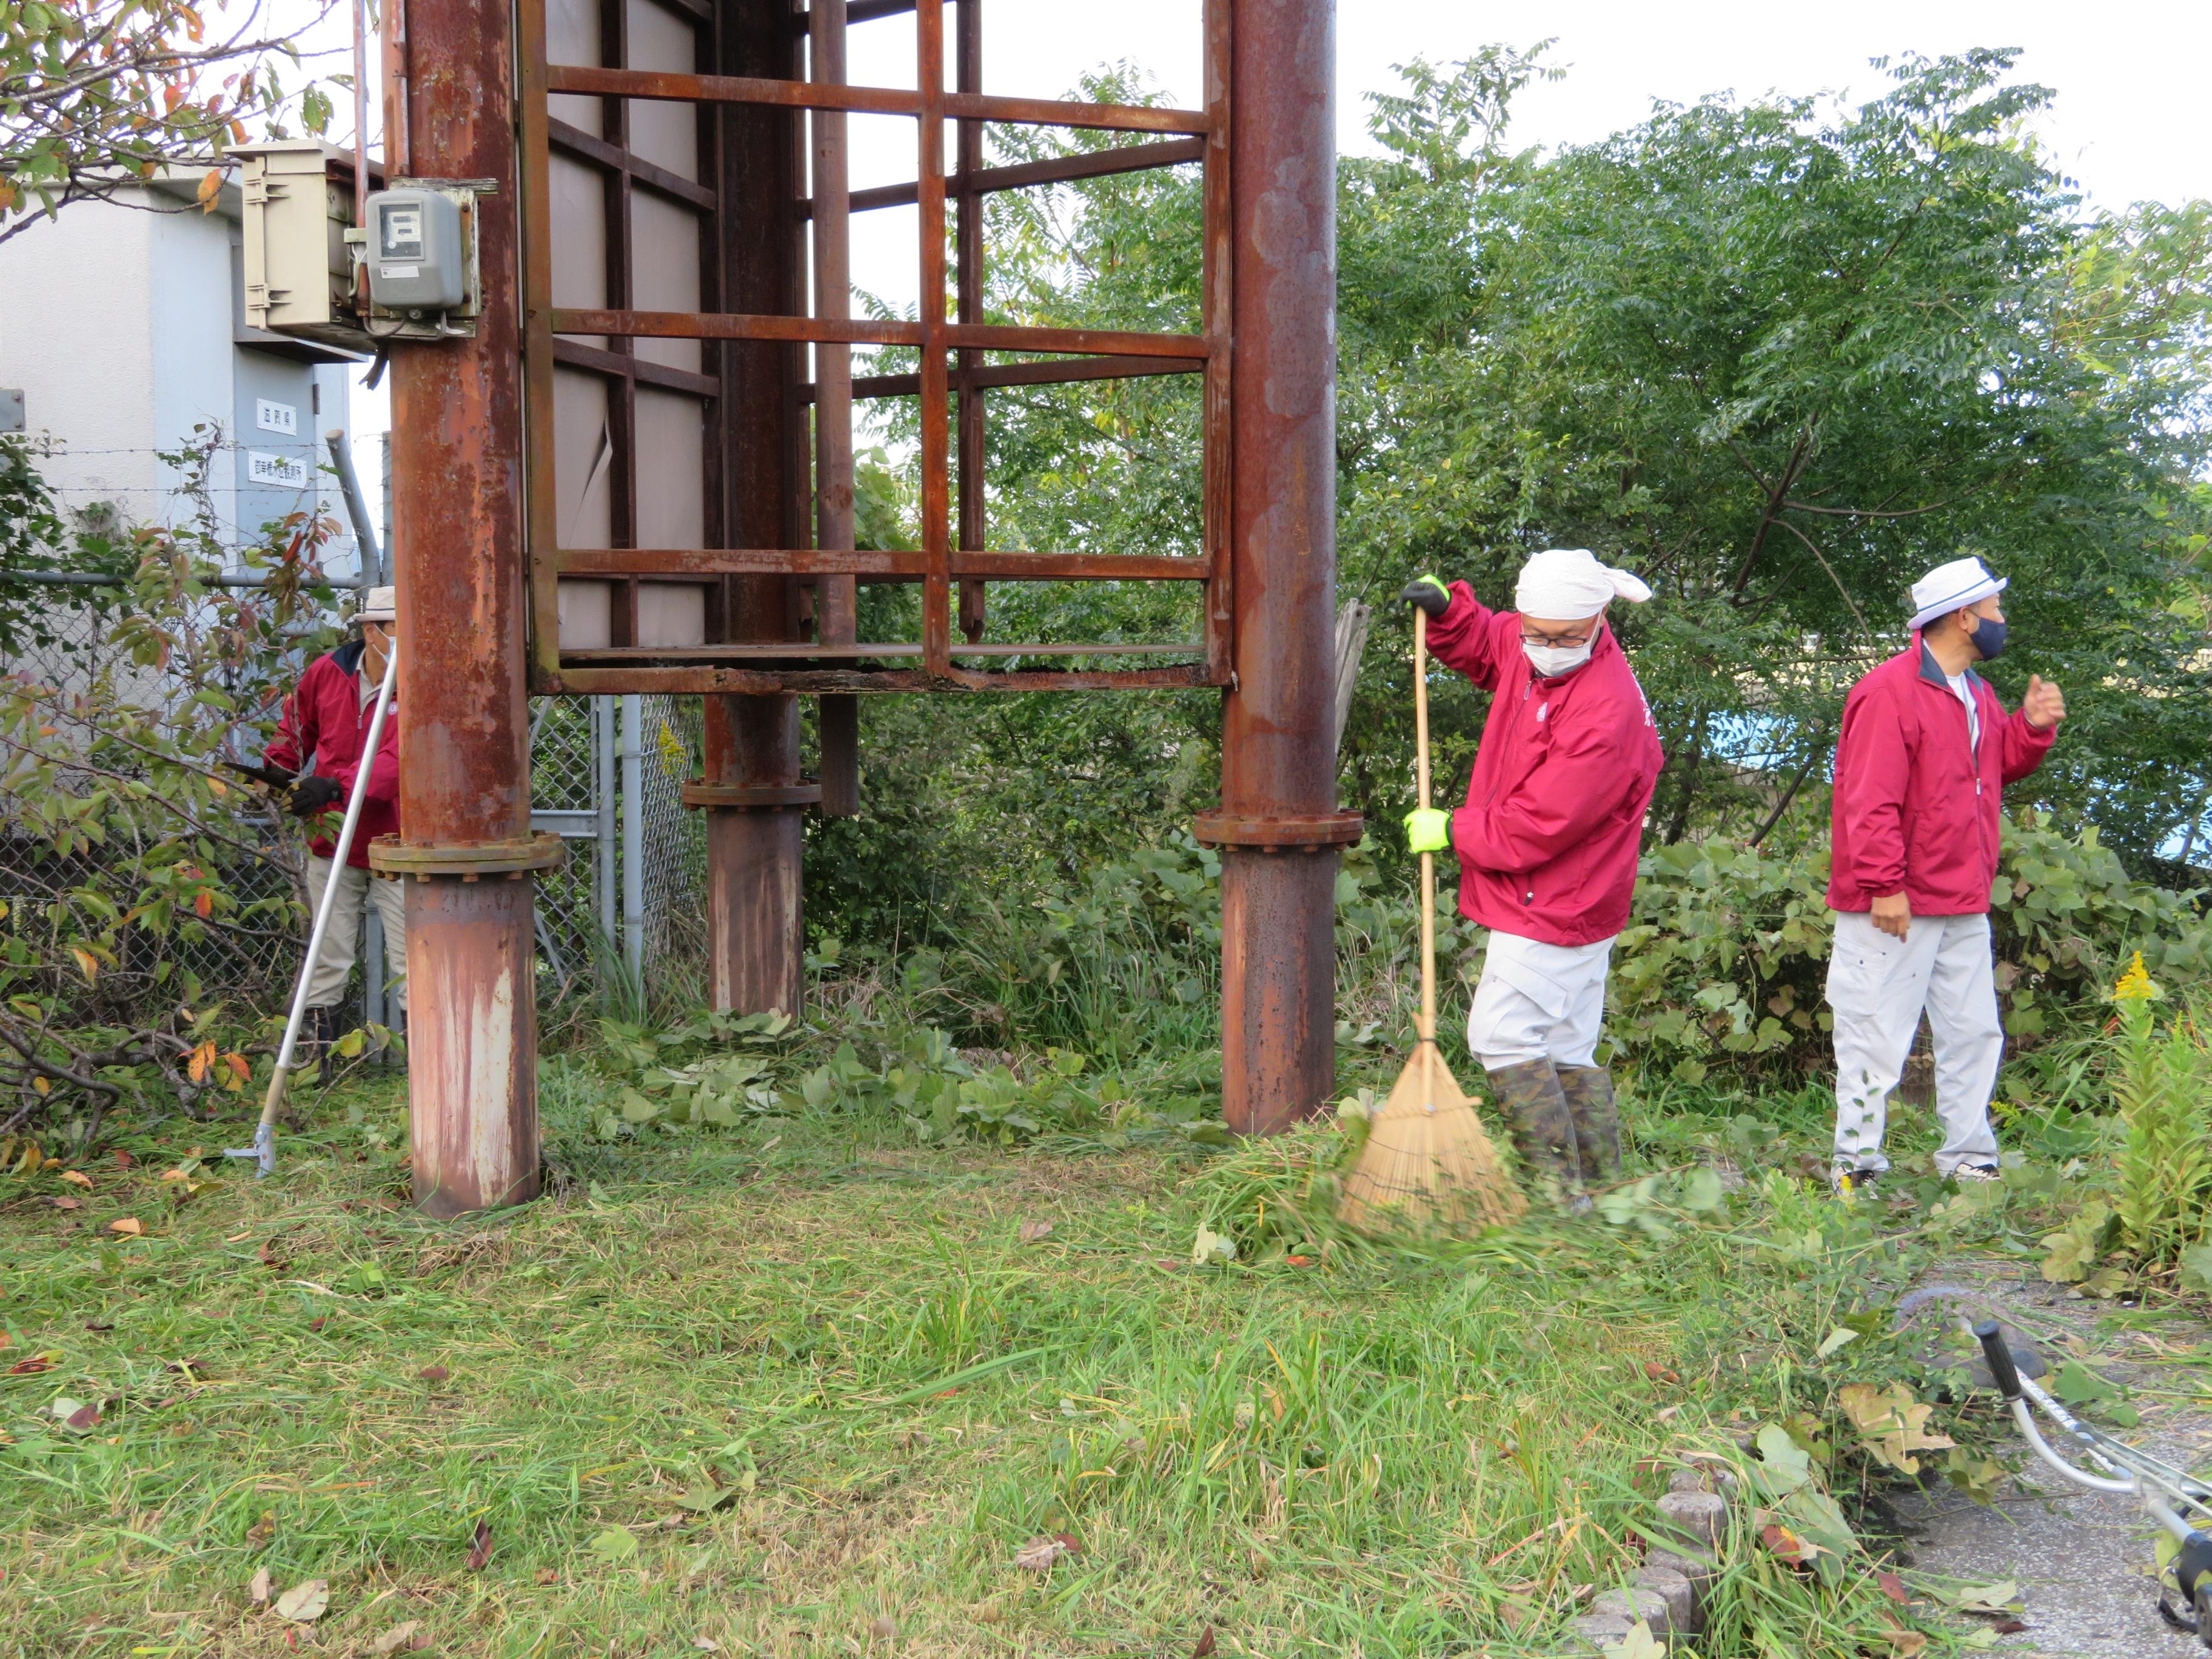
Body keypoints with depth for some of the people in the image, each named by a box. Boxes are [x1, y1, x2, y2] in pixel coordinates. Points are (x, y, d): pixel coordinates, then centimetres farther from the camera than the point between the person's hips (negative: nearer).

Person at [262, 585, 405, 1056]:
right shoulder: (326, 673, 1)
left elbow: (398, 760, -25)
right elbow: (297, 726, 19)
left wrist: (336, 785, -35)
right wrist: (276, 769, 3)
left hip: (396, 842, -3)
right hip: (333, 839, 3)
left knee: (410, 956, 1)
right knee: (329, 951, 11)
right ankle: (317, 1032, 21)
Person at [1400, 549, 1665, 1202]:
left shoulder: (1607, 713, -26)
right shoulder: (1525, 647, 1)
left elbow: (1537, 828, -24)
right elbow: (1482, 642, 27)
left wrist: (1454, 831, -10)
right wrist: (1444, 610, 4)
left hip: (1551, 908, -10)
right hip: (1567, 906, 10)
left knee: (1504, 1036, -9)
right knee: (1567, 1049, 14)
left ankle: (1557, 1190, -4)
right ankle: (1600, 1183, 22)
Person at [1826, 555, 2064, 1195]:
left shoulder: (1974, 694, 15)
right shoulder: (1889, 693, -15)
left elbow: (2000, 765, 25)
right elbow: (1869, 801, -20)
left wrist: (2031, 728, 5)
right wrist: (1882, 886, -23)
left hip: (1964, 906, 9)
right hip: (1897, 908, -9)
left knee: (1974, 1035, 15)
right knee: (1877, 1040, -2)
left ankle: (1970, 1161, 26)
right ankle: (1857, 1167, 8)